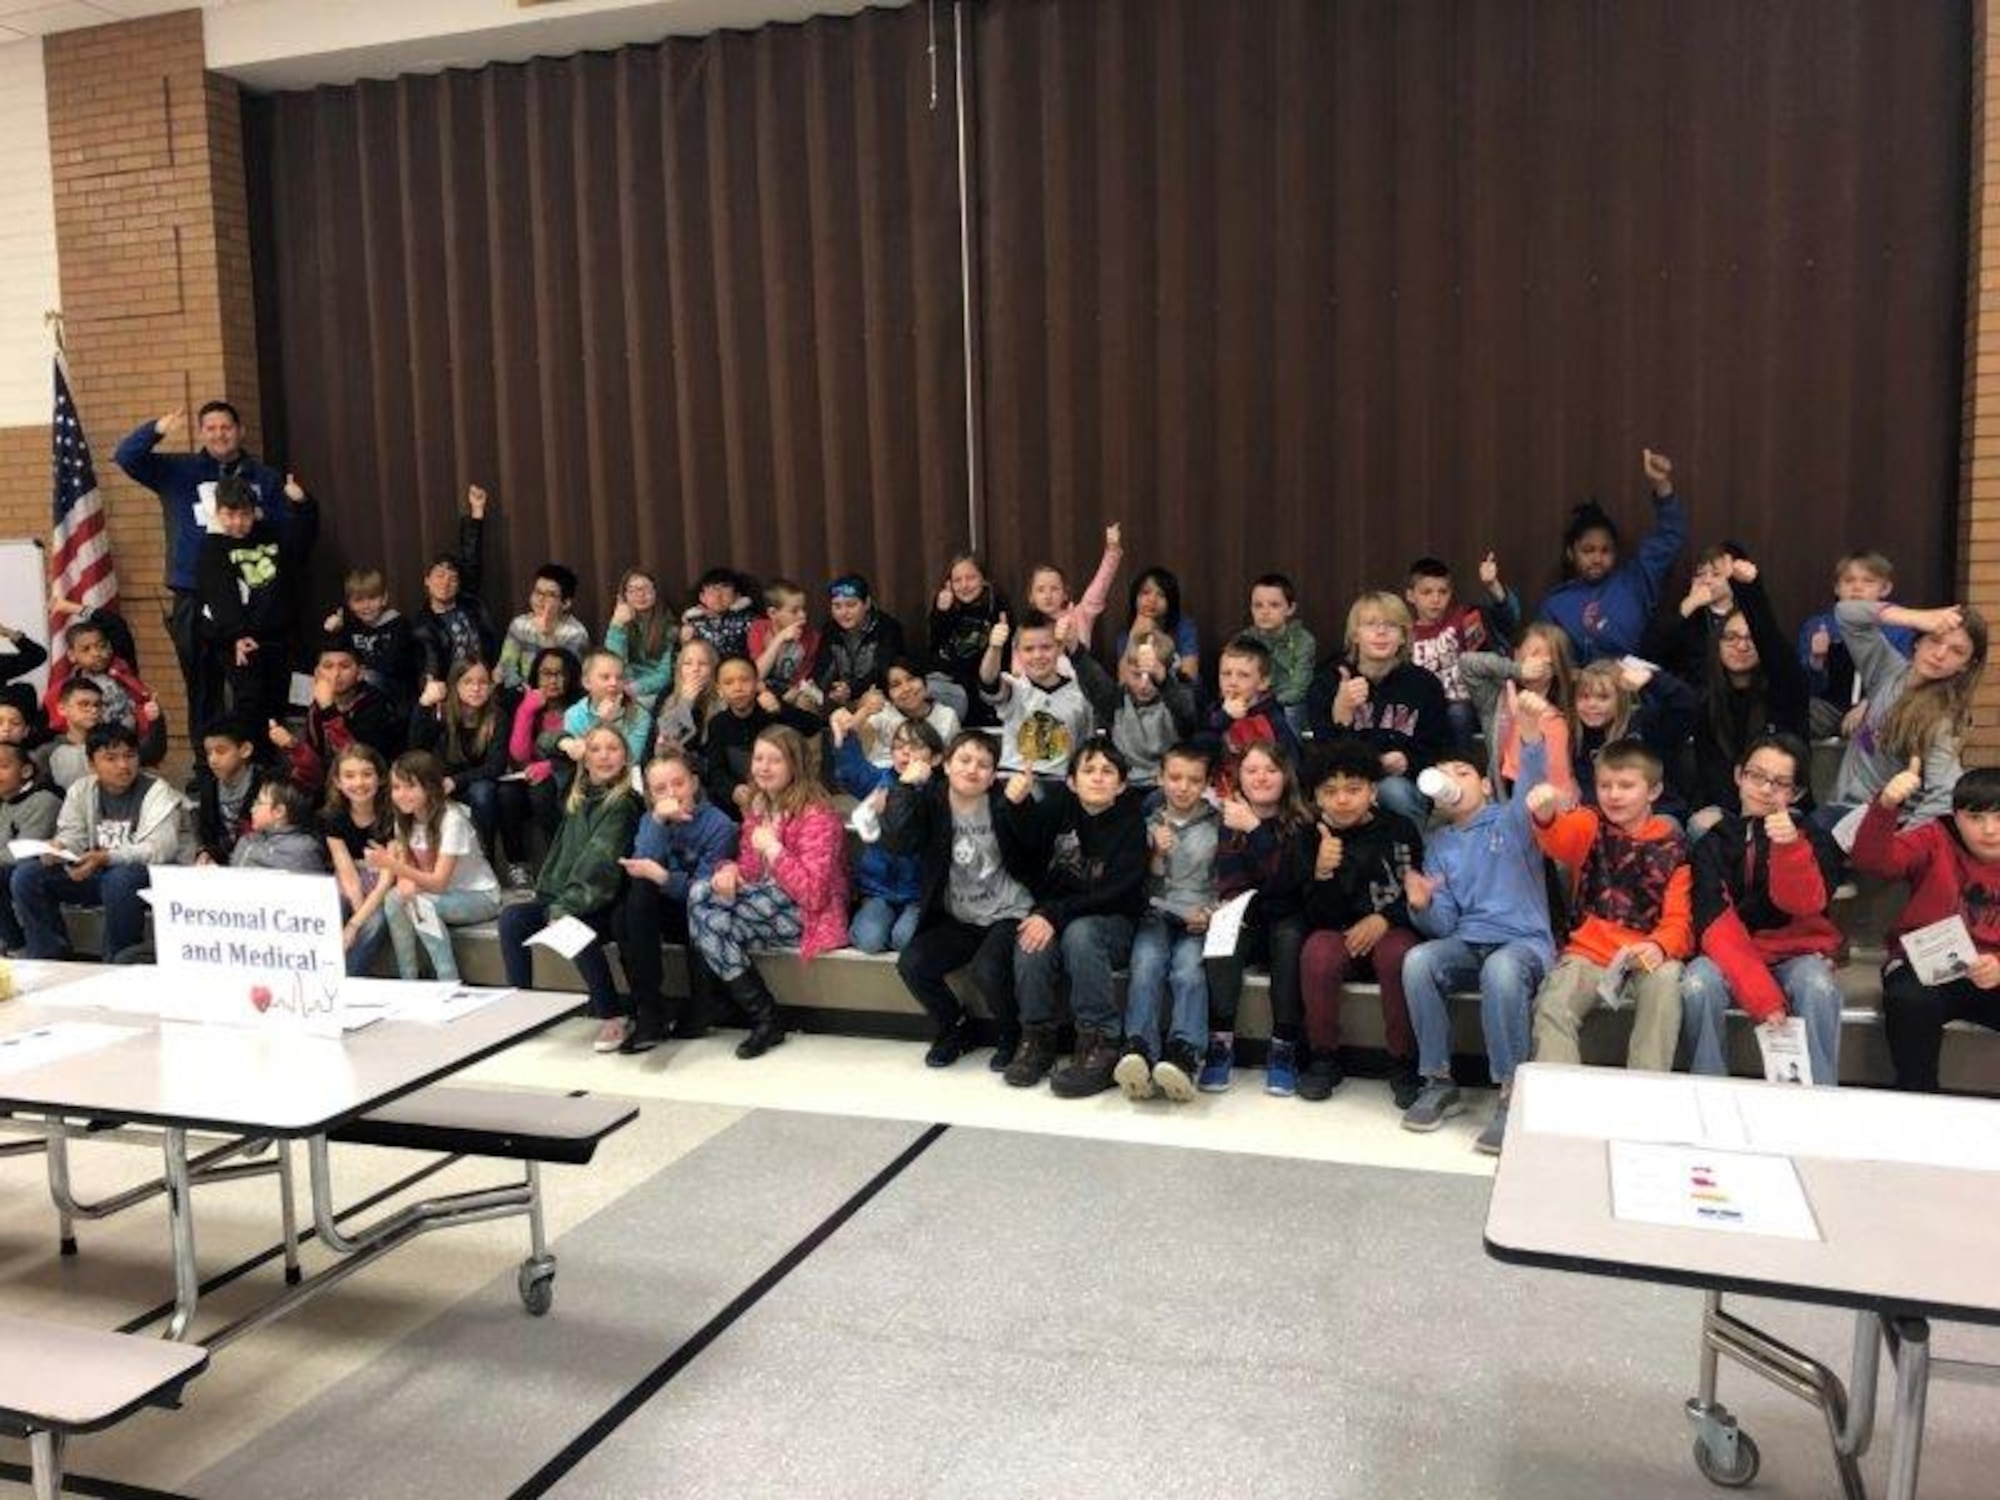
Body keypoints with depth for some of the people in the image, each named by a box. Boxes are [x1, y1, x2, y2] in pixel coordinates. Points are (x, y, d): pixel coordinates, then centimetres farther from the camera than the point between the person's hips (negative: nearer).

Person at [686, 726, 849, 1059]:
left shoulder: (816, 815, -14)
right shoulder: (757, 807, 10)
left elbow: (813, 894, -21)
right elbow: (750, 869, 16)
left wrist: (772, 848, -22)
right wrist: (729, 869, -8)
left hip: (806, 915, -7)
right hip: (766, 901, 7)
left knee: (707, 915, -22)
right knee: (700, 890, -18)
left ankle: (766, 1019, -9)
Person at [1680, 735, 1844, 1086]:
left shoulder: (1814, 840, 3)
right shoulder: (1714, 842, 1)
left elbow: (1804, 904, -15)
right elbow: (1716, 924, -11)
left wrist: (1790, 848, -35)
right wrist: (1761, 996, -25)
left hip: (1797, 953, 0)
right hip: (1733, 954, 0)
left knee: (1818, 987, -33)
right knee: (1697, 985, -31)